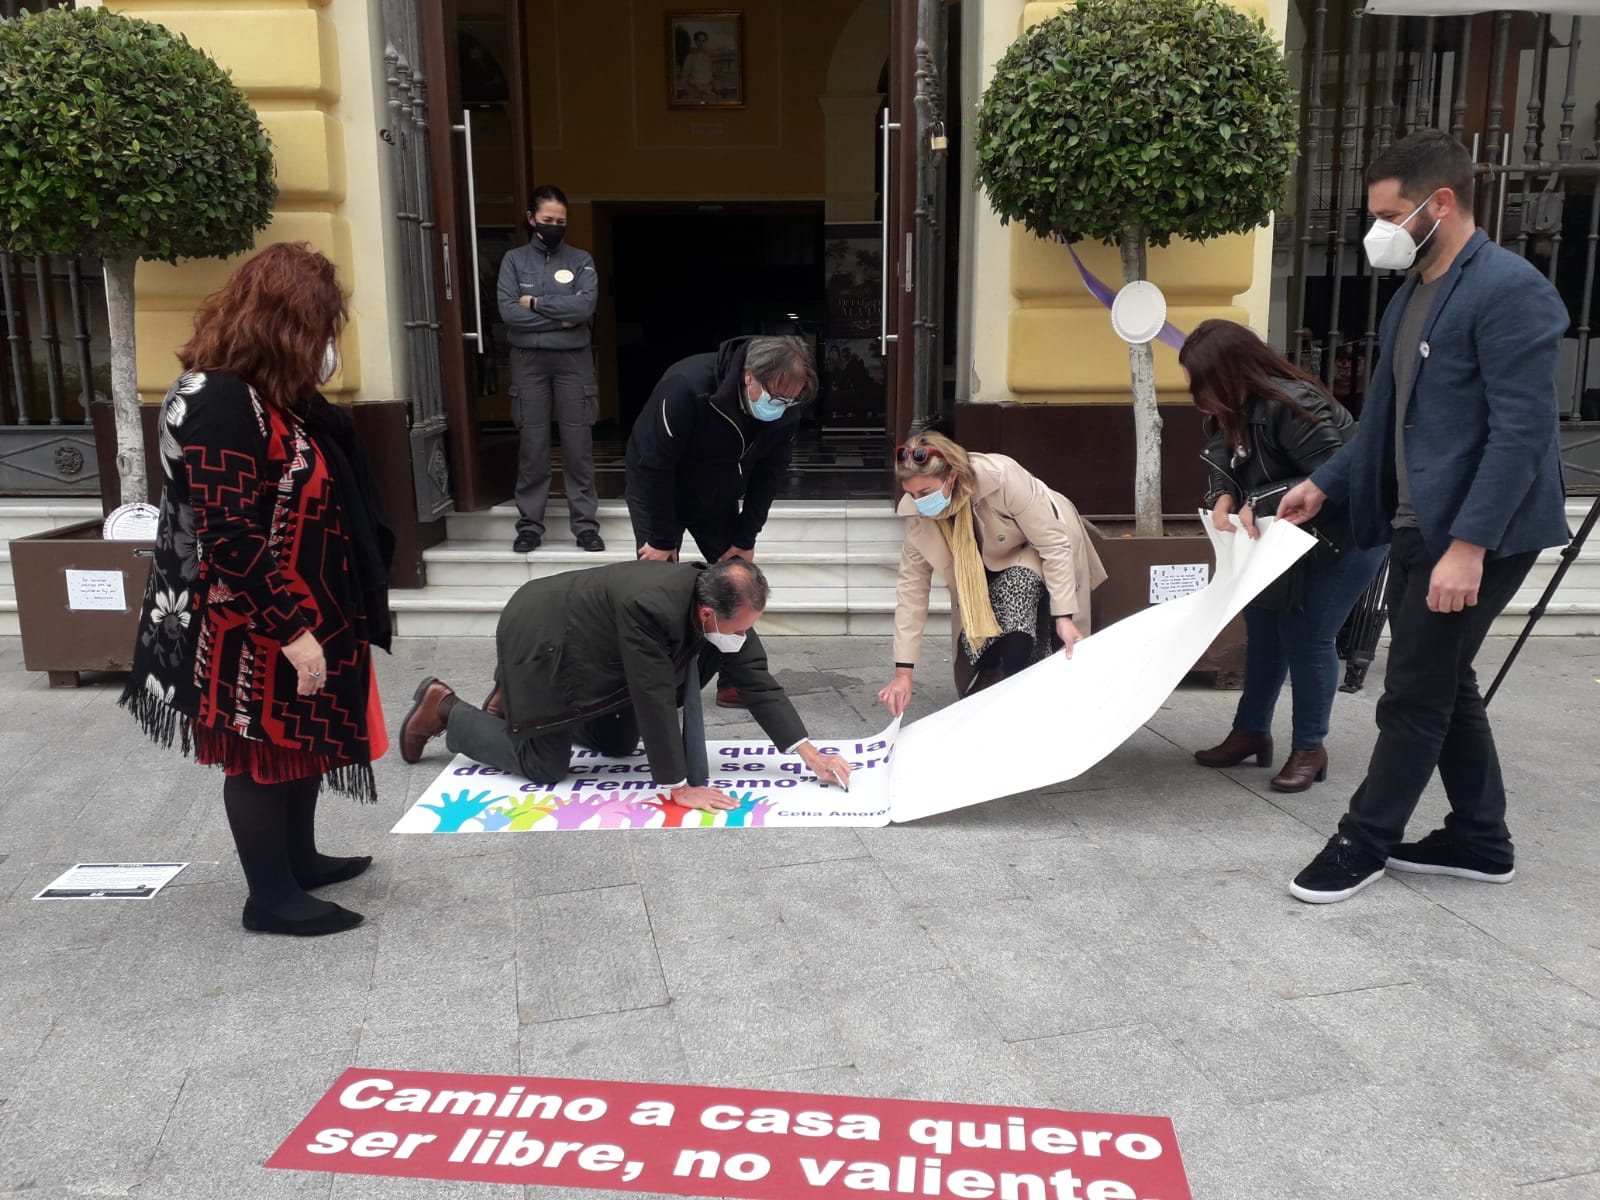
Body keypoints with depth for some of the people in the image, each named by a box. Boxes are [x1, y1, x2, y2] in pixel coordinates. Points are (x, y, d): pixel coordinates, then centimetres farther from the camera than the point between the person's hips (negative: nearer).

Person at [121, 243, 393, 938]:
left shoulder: (273, 392, 8)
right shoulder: (219, 404, -24)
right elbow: (228, 540, -27)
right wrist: (291, 629, -25)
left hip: (304, 612, 10)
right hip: (252, 631, -10)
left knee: (305, 743, 21)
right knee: (262, 757, 5)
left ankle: (300, 860, 38)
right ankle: (271, 898, 20)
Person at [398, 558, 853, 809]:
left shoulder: (724, 603, -17)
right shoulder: (650, 607, -41)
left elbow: (757, 680, -13)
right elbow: (654, 698, -36)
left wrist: (811, 754, -16)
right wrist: (679, 787, -29)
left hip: (590, 646, 8)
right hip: (540, 639, -8)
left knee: (618, 744, 17)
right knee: (545, 768, -3)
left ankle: (517, 699, 32)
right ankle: (445, 708, 14)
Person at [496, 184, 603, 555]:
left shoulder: (581, 260, 6)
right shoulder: (514, 259, 6)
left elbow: (586, 306, -11)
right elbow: (508, 311, -8)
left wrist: (537, 303, -8)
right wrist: (561, 316, -9)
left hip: (573, 360, 0)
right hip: (528, 361, 0)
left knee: (578, 443, 1)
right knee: (532, 444, 3)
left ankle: (585, 524, 7)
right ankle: (529, 524, 10)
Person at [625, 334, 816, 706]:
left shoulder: (786, 412, -21)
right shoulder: (687, 386, -36)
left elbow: (768, 474, -8)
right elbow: (653, 465, -30)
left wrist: (745, 539, -9)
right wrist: (661, 539, -23)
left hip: (718, 499, 5)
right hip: (658, 490, -4)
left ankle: (737, 680, 10)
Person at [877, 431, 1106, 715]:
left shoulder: (1003, 478, -38)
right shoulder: (916, 512, -24)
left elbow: (1054, 544, -29)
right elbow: (912, 585, -19)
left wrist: (1064, 617, -31)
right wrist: (903, 673, -21)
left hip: (1039, 551, -4)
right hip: (988, 566, 4)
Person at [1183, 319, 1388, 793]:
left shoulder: (1291, 406, -32)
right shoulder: (1233, 407, -4)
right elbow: (1222, 457, -1)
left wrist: (1259, 504, -34)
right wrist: (1224, 498, -23)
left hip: (1346, 535, -9)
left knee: (1306, 634, -8)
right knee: (1262, 625, 11)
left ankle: (1309, 749, 8)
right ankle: (1251, 731, 23)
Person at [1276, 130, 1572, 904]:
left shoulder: (1508, 289, -15)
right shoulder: (1411, 295, 13)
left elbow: (1522, 429, -21)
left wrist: (1469, 544, -26)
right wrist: (1325, 485, 16)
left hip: (1478, 534, -9)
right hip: (1418, 525, 9)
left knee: (1414, 694, 0)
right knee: (1442, 684, 15)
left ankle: (1365, 841, 15)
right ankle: (1481, 840, 29)